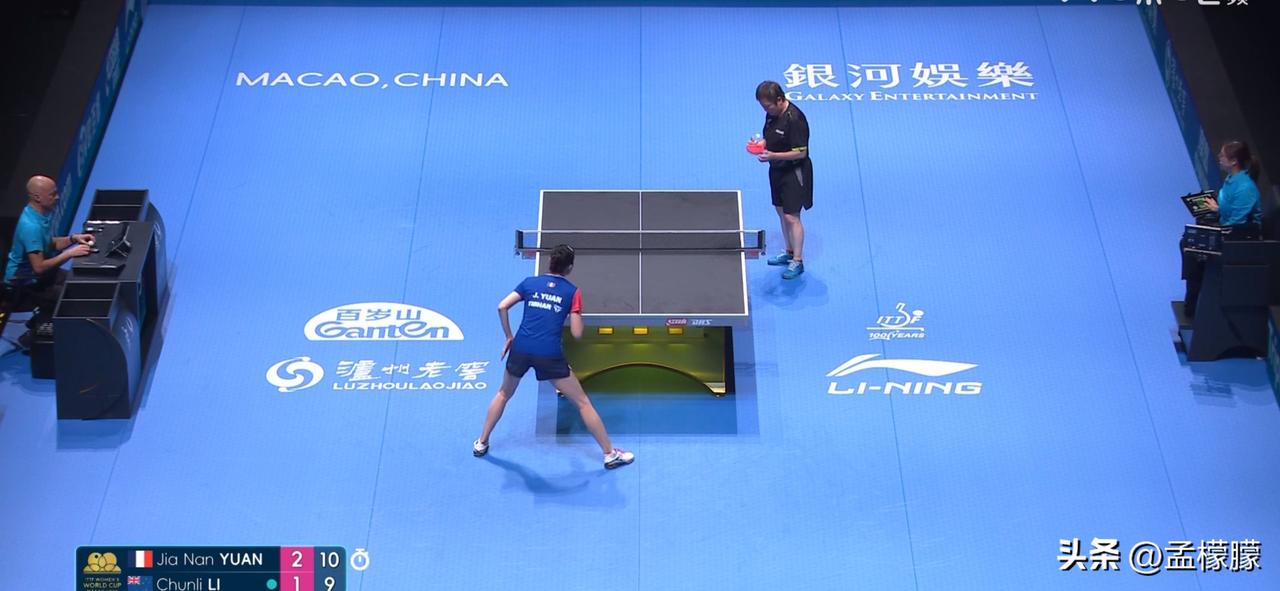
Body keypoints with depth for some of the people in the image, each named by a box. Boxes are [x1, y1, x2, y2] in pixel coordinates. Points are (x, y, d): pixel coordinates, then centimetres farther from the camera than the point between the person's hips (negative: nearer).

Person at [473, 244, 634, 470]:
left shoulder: (529, 282, 11)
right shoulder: (572, 291, 4)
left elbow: (502, 307, 3)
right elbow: (576, 333, -1)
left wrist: (509, 337, 13)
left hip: (521, 348, 3)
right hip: (550, 354, -3)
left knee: (504, 394, 30)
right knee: (582, 403, 9)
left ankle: (481, 443, 37)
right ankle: (610, 454, 13)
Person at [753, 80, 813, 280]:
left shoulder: (795, 119, -24)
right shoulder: (772, 114, 1)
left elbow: (801, 152, -24)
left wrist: (773, 156, -30)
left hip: (794, 172, -9)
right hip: (777, 170, 9)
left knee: (791, 217, -5)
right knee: (781, 212, 17)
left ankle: (797, 261, 5)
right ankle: (790, 252, 33)